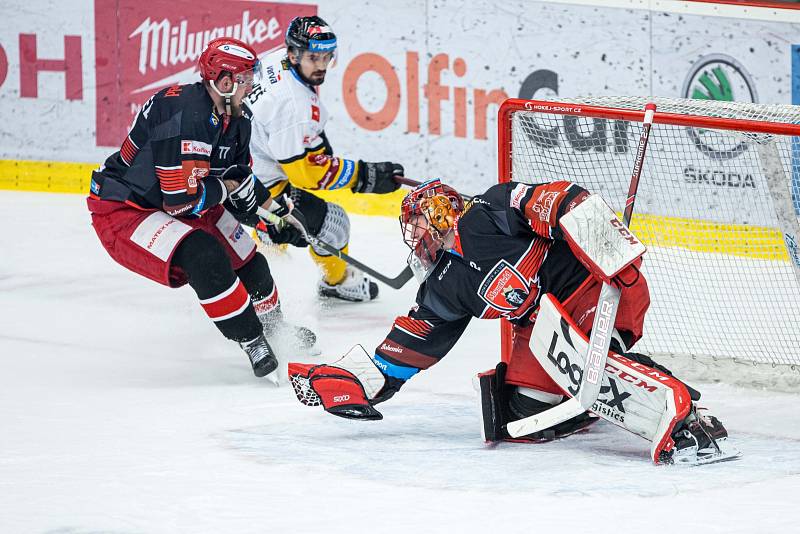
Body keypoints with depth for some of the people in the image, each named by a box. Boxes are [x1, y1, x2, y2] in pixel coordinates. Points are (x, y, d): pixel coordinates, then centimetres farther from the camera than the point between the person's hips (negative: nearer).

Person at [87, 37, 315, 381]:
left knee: (247, 259, 10)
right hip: (121, 211, -10)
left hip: (179, 205, 10)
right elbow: (182, 200, -32)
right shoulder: (185, 116, -33)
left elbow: (240, 177, 17)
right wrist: (223, 188, -15)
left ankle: (272, 324, 40)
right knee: (204, 257, -30)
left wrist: (277, 210, 10)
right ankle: (251, 341, -16)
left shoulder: (237, 118, -2)